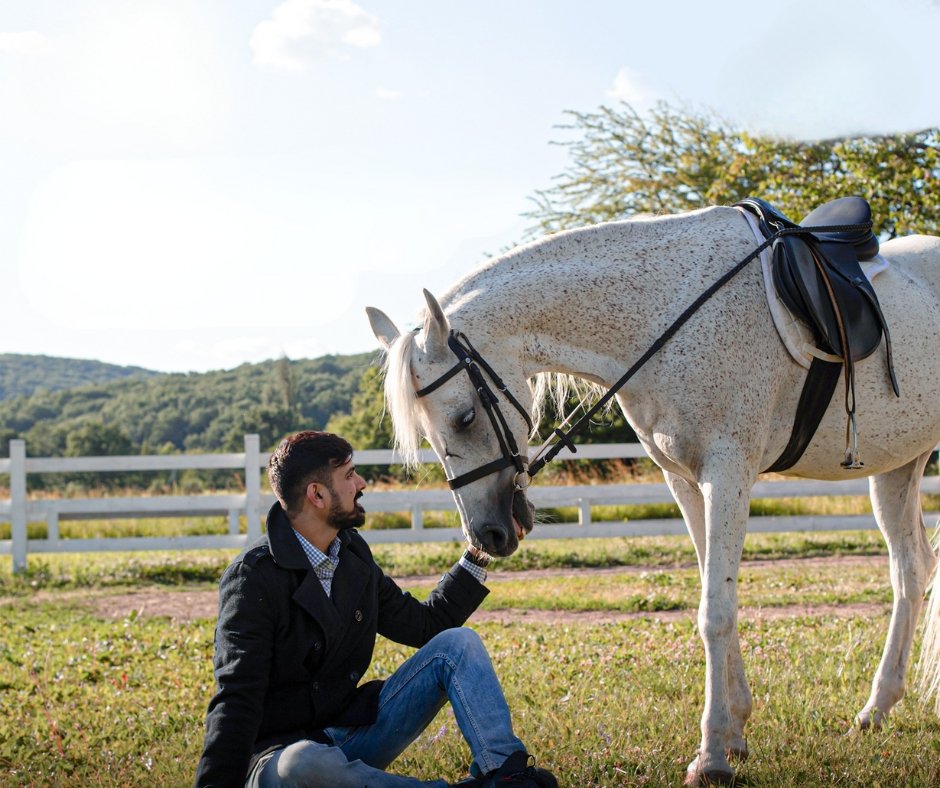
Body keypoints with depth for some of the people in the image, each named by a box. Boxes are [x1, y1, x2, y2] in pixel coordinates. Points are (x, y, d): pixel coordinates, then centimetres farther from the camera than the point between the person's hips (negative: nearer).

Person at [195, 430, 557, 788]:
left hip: (355, 729, 7)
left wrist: (479, 555, 14)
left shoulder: (353, 554, 8)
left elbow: (424, 624, 19)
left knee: (457, 643, -4)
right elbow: (237, 697, -22)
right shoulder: (253, 576, -15)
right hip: (282, 750, -7)